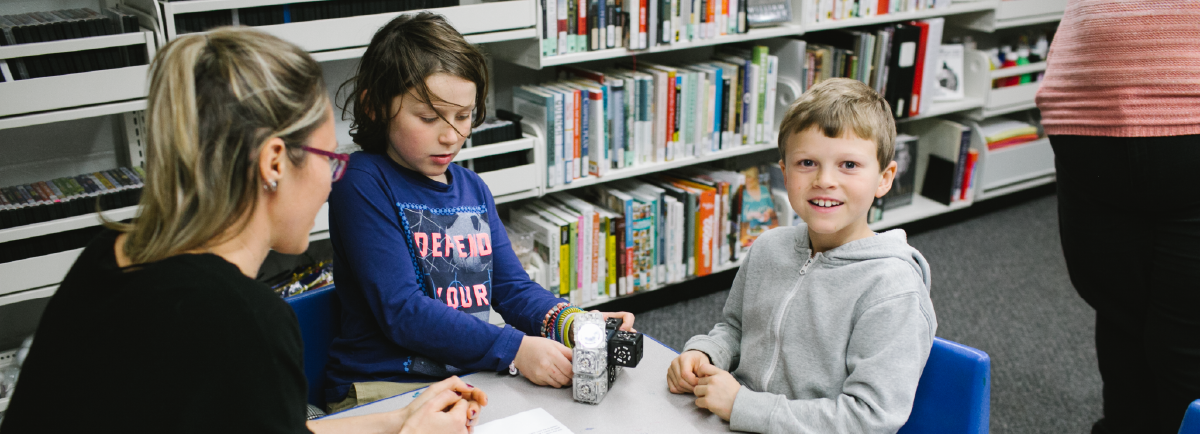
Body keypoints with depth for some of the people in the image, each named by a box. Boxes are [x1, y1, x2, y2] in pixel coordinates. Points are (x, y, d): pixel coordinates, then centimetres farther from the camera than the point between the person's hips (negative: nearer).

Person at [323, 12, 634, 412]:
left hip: (476, 374, 6)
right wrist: (514, 349, -22)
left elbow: (512, 287, 11)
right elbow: (402, 311, -17)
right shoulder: (365, 185, -10)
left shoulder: (473, 188, 12)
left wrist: (572, 322, -9)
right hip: (385, 390, -6)